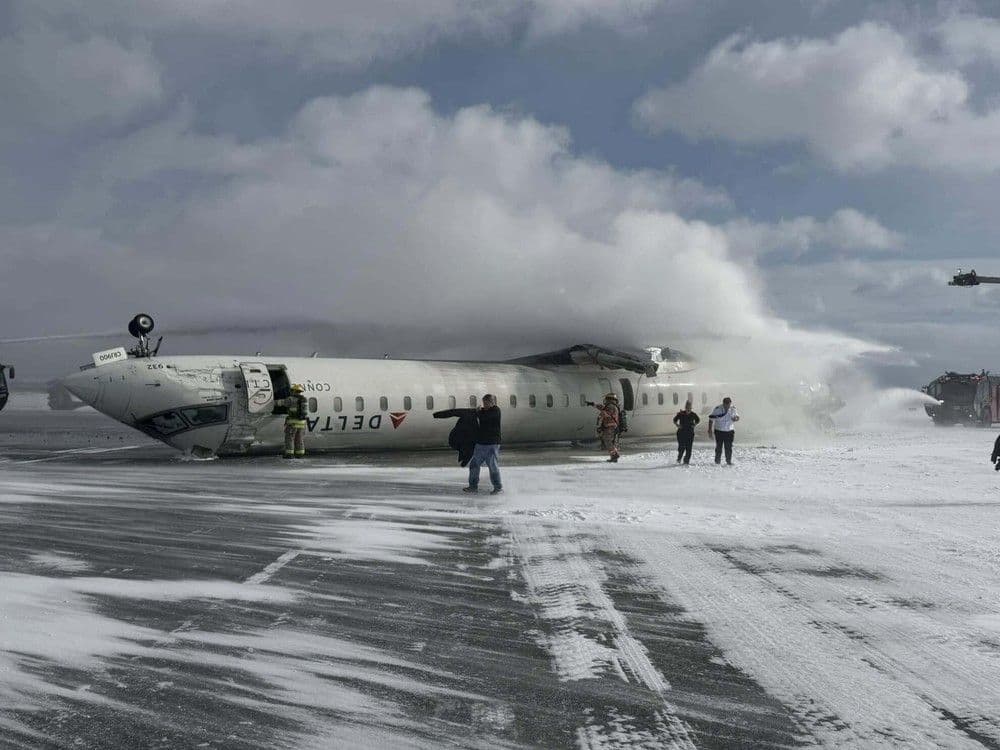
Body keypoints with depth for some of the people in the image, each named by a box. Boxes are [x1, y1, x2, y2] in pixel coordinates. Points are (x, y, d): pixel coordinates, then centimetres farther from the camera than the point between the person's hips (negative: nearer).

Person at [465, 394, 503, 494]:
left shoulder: (496, 410, -10)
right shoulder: (484, 410, 13)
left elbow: (483, 417, -20)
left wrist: (478, 412, -3)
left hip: (492, 444, -8)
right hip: (480, 443, 8)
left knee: (493, 466, -5)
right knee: (474, 464, 10)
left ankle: (498, 487, 7)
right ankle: (473, 486, 20)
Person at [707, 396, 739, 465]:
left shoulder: (733, 409, -3)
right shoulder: (717, 409, -13)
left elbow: (737, 417, 13)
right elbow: (711, 420, -4)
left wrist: (736, 418, -13)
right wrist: (710, 430, -4)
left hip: (729, 431, 2)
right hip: (719, 431, -2)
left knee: (729, 447, -2)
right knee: (719, 447, 3)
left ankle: (729, 461, 7)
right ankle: (717, 461, 16)